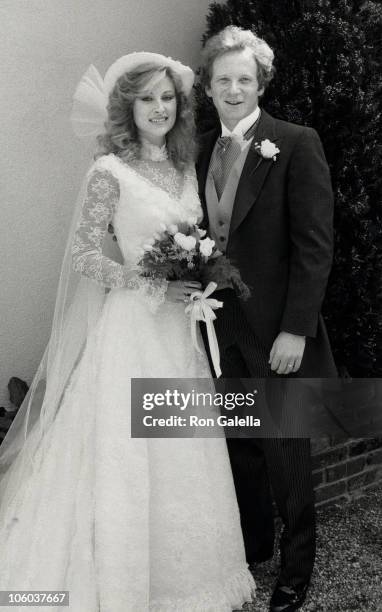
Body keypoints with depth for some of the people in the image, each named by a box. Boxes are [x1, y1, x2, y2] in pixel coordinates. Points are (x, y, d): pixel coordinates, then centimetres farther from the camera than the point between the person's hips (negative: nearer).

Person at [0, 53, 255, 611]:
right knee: (130, 454, 1)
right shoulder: (110, 171, -9)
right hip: (133, 328, -6)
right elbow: (83, 254, -10)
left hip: (182, 327, 6)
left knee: (186, 457, 12)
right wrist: (151, 286, -17)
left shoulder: (185, 167, 11)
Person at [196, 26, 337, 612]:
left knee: (286, 451, 7)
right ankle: (252, 544, 38)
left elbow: (315, 244, -14)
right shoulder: (202, 150, 9)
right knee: (240, 445, 17)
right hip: (220, 323, 5)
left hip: (275, 328, -5)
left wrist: (295, 329, -17)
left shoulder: (297, 144, -9)